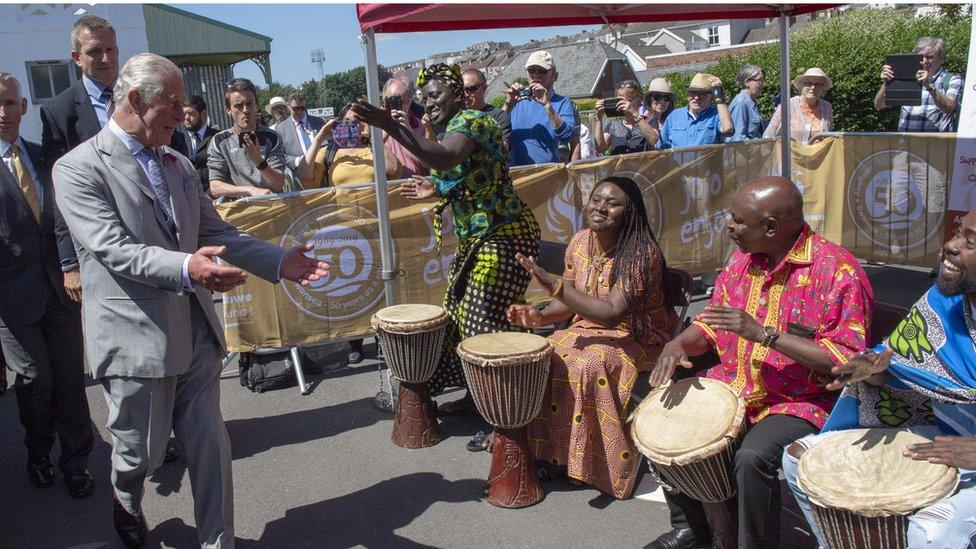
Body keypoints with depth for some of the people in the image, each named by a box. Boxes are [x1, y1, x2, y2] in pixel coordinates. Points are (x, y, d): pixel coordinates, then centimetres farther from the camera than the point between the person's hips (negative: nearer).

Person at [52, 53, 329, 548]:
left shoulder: (178, 165, 11)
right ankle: (127, 504, 49)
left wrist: (280, 261, -1)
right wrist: (184, 268, -36)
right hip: (135, 337, -5)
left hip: (195, 330, 5)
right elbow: (113, 248, -20)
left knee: (210, 447, 8)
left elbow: (216, 232, 11)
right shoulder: (78, 168, -10)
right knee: (141, 450, 14)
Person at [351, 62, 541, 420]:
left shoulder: (470, 120, -14)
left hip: (504, 235, -10)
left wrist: (391, 127, -41)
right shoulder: (453, 128, 16)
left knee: (482, 321, -11)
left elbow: (447, 158, -36)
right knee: (460, 315, 11)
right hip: (477, 237, 10)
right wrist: (437, 191, 7)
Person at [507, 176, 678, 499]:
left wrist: (554, 285, -34)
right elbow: (570, 301, 7)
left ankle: (595, 462, -15)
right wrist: (540, 317, -14)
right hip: (592, 327, 7)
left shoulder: (642, 253, -23)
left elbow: (612, 314, -30)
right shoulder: (581, 242, -1)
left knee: (590, 363, -33)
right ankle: (550, 448, 1)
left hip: (639, 338, -7)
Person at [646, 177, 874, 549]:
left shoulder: (838, 271, -17)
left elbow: (847, 360, -21)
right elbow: (712, 323, 14)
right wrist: (680, 344, -8)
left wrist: (764, 334, -27)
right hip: (732, 386, 7)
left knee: (752, 457, -32)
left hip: (799, 402, -7)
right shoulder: (742, 259, 5)